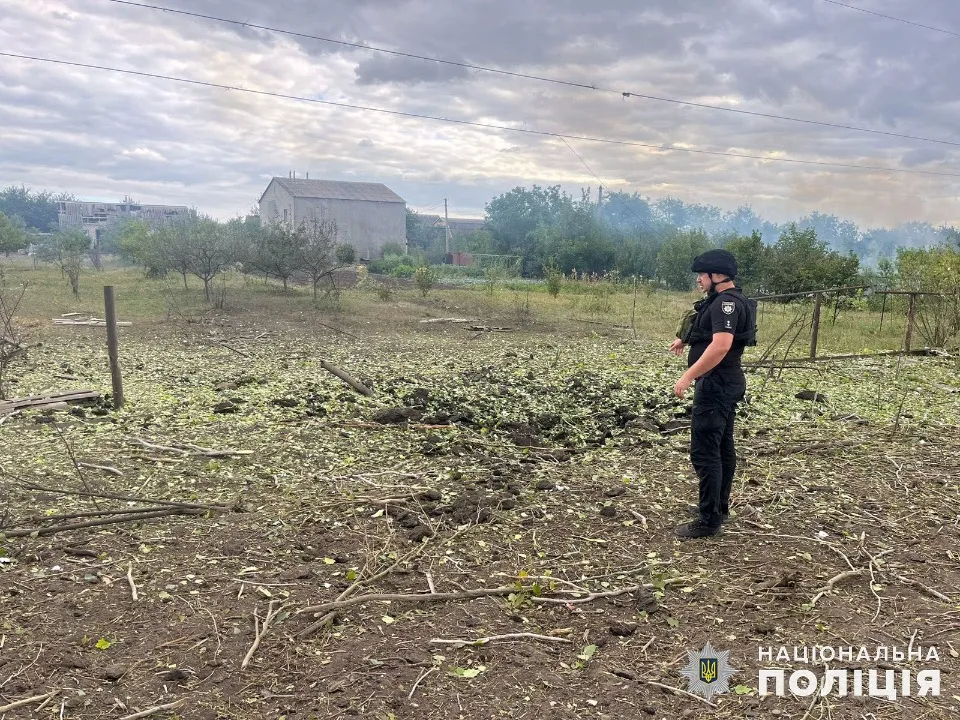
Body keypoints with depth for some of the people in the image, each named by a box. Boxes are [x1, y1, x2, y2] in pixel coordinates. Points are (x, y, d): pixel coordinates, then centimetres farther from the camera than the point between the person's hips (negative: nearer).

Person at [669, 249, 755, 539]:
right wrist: (685, 339, 31)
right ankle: (719, 506, 29)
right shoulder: (722, 301, 14)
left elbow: (721, 345, -32)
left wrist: (688, 376, -32)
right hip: (724, 384, 11)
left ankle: (709, 521, -5)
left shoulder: (726, 303, -19)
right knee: (722, 446, 17)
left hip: (716, 384, -11)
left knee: (704, 451, -10)